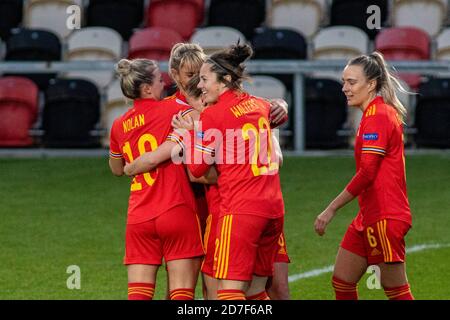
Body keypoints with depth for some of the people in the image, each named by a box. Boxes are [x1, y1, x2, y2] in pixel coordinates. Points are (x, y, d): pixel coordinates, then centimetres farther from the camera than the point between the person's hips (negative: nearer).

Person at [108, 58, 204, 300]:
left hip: (138, 219, 5)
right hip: (177, 212, -5)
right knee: (182, 292, -3)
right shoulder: (173, 110, -3)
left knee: (138, 293, 2)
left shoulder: (119, 126, 12)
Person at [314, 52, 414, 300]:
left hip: (384, 218, -10)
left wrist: (331, 210, -18)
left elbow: (367, 173, -21)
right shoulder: (380, 113, 14)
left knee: (396, 290, -5)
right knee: (342, 282, 10)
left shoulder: (377, 116, -15)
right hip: (369, 217, 10)